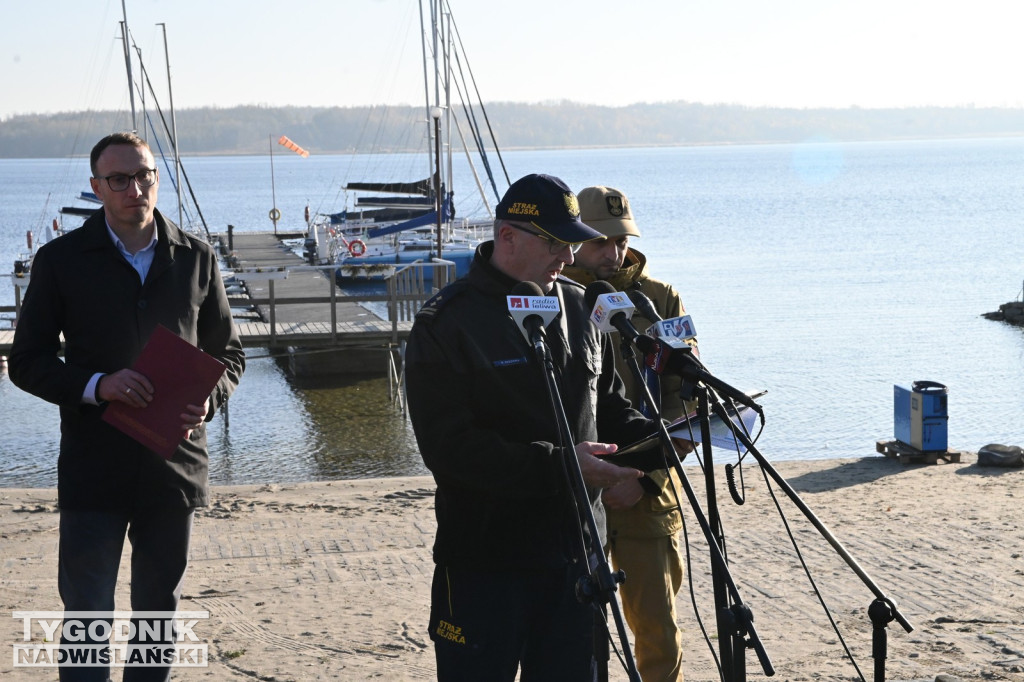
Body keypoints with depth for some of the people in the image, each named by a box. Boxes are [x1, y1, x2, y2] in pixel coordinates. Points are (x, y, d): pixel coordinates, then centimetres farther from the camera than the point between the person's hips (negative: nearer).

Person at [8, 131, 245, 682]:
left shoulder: (195, 259, 6)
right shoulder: (62, 259, 0)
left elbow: (228, 353, 12)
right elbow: (26, 362, -1)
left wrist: (208, 400, -10)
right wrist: (95, 386, -19)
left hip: (174, 465, 2)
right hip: (93, 467, -2)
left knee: (159, 608, 13)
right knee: (86, 614, -2)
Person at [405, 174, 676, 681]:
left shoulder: (580, 309, 10)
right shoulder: (445, 324, -10)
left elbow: (606, 406, 20)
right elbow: (449, 447, -18)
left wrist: (651, 436, -2)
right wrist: (559, 465, -24)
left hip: (576, 552, 6)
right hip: (486, 562, -6)